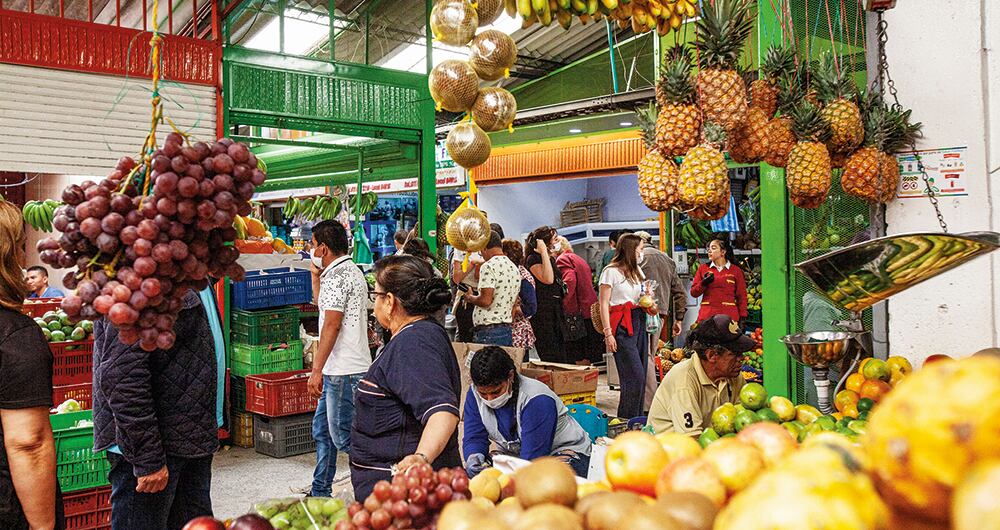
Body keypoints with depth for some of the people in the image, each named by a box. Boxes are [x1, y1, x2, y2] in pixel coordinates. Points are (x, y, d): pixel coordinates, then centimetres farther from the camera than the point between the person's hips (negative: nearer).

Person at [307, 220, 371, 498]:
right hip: (340, 369, 11)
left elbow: (332, 325, -20)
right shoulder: (351, 271, 18)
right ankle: (320, 493, 28)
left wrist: (317, 370, -20)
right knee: (322, 430, 18)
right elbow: (322, 305, 31)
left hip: (344, 371, -11)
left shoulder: (337, 275, -14)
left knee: (343, 435, -5)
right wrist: (316, 276, 21)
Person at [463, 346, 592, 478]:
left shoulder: (537, 400, -29)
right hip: (513, 454, 5)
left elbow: (532, 457, -31)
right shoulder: (475, 394, -11)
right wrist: (473, 456, -32)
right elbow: (474, 438, -9)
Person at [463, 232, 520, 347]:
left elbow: (485, 300, -19)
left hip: (487, 330, -8)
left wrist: (470, 297, 0)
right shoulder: (514, 268, 14)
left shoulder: (489, 266, -12)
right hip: (507, 330, 8)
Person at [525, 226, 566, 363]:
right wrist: (544, 252, -20)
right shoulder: (533, 258, -8)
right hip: (542, 312, -9)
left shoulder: (551, 259, 18)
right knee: (550, 356, -10)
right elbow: (548, 279, -23)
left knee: (561, 355, 7)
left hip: (555, 310, 9)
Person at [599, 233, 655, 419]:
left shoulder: (636, 271, 19)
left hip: (639, 322, 8)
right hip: (622, 325, -8)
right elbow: (604, 304, -7)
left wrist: (650, 306, 6)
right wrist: (608, 333, -14)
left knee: (640, 376, 6)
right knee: (635, 376, -12)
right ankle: (626, 421, -1)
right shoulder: (611, 271, -4)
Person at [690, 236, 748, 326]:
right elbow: (693, 293, 10)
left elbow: (742, 296, 7)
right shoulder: (703, 268, 12)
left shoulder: (735, 270, 7)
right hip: (706, 316, 1)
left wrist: (742, 318, 1)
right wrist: (703, 283, -8)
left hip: (729, 316, -1)